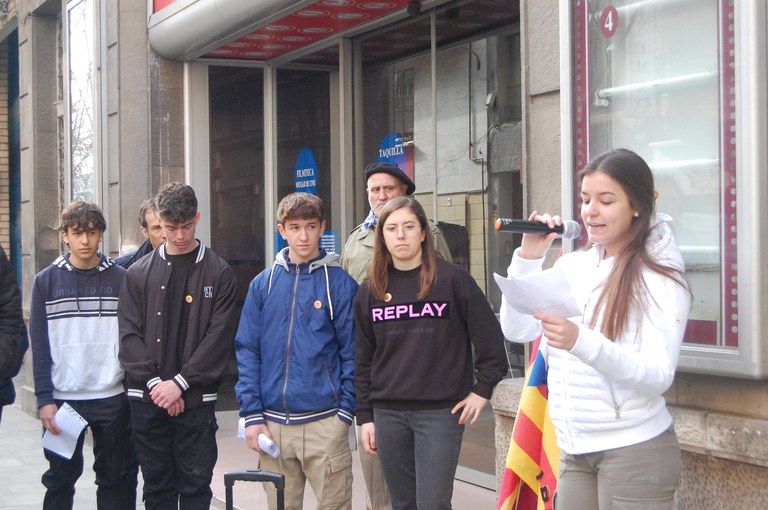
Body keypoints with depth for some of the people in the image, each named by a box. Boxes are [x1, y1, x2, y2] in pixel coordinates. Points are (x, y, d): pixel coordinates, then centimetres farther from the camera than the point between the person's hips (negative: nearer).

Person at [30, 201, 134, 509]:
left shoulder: (121, 279, 2)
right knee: (60, 479, 8)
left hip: (113, 398, 0)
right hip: (61, 399, 0)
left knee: (115, 479, 8)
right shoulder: (47, 281, 3)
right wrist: (44, 399, -8)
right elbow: (40, 346, 0)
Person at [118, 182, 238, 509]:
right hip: (146, 399, 2)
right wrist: (154, 382, -10)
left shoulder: (218, 273, 2)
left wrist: (180, 383, -12)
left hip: (195, 399, -2)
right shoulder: (139, 274, 9)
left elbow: (219, 336, -5)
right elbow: (129, 335, 3)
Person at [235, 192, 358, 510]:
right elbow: (247, 352, 6)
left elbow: (352, 352, 0)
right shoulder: (263, 284, 7)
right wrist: (251, 415, -1)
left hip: (325, 421, -3)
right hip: (272, 423, 3)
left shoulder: (340, 283, 0)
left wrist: (346, 411, -7)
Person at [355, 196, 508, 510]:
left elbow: (490, 337, -1)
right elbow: (362, 359, 10)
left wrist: (482, 389, -3)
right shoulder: (371, 290, 7)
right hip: (388, 413, 4)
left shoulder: (452, 279, -3)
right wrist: (365, 416, 7)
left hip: (441, 412, -3)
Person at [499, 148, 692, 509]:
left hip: (634, 452, -5)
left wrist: (581, 342, -33)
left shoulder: (660, 278, -9)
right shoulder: (570, 267, 6)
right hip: (574, 450, 5)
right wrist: (527, 259, -8)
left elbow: (658, 376, -19)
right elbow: (516, 330, 2)